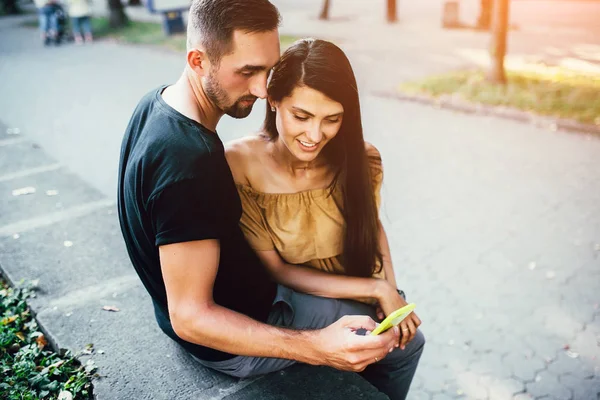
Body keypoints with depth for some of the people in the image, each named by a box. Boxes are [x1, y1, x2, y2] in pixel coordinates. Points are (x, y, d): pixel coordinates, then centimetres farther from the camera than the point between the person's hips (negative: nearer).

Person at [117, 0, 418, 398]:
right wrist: (318, 348, -41)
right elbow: (190, 317, -32)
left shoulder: (159, 103, -6)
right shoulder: (188, 160, -36)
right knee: (401, 339, 3)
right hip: (235, 337, -9)